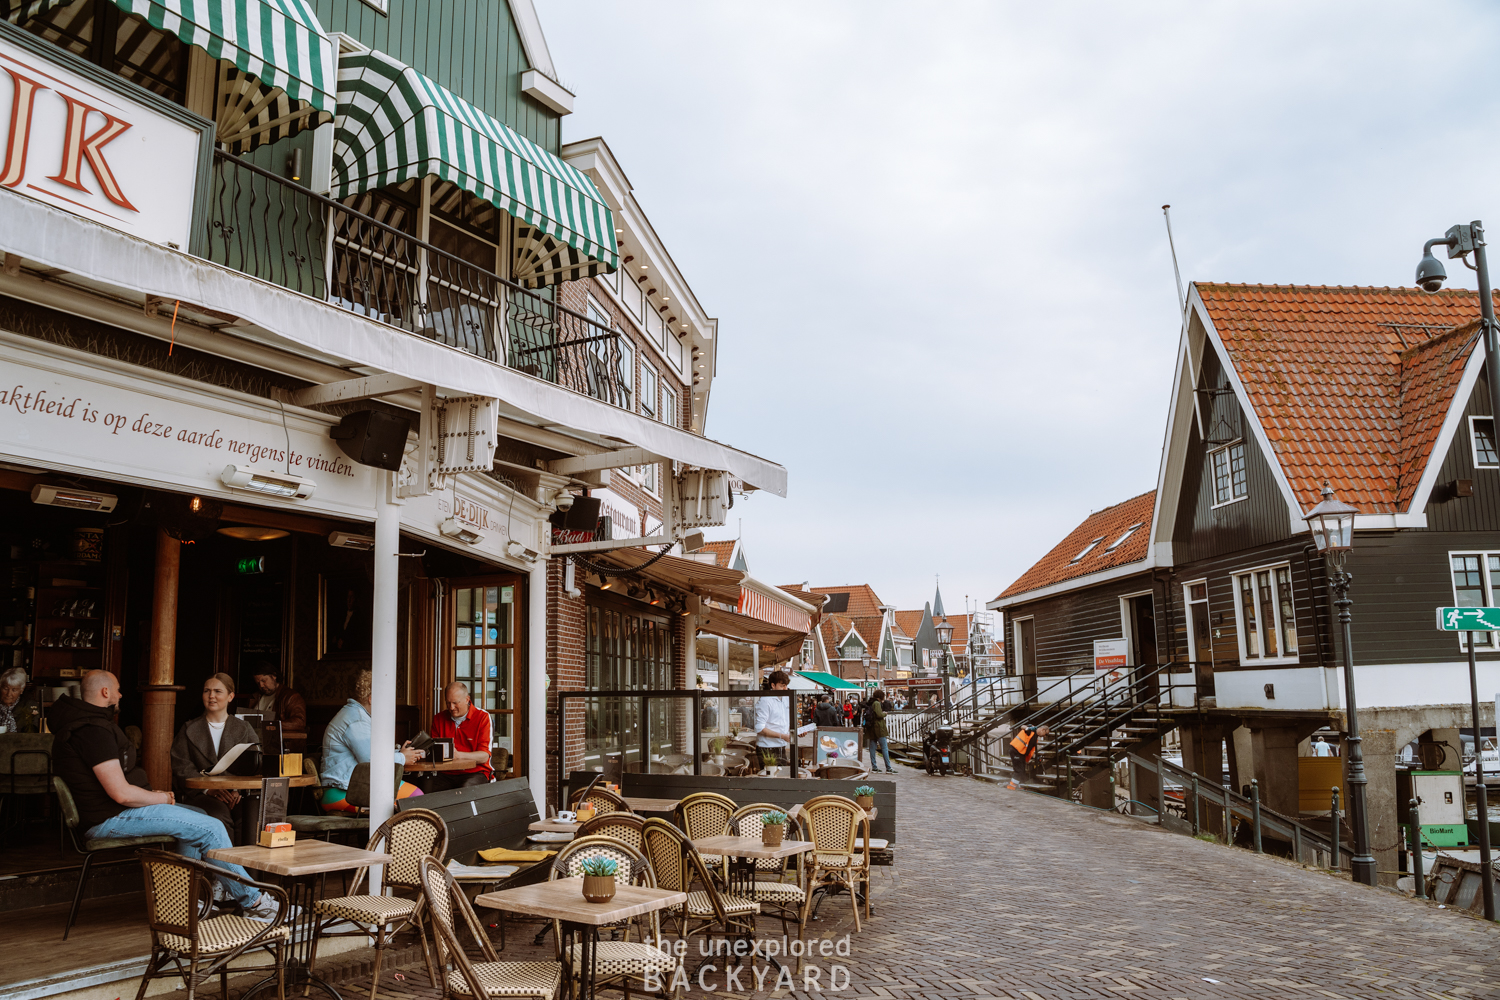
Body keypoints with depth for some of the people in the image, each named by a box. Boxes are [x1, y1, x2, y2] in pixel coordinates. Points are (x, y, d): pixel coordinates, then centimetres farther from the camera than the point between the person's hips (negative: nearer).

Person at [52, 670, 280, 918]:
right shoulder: (95, 730, -22)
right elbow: (121, 793, -27)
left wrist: (151, 795, 12)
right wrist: (160, 798, -9)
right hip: (109, 819, -12)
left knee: (199, 816, 20)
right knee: (211, 828, -13)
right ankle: (253, 902, -3)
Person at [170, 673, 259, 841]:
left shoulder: (244, 729, 17)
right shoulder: (189, 730, 16)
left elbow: (255, 765, 5)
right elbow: (181, 767, 4)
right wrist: (208, 789, -14)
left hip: (237, 794, 1)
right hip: (199, 795, -1)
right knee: (219, 816, -36)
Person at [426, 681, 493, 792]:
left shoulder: (482, 717, -1)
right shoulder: (438, 719, 12)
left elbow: (484, 756, -9)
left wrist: (458, 755, -26)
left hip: (474, 772, -3)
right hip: (444, 773, 3)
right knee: (428, 788, -29)